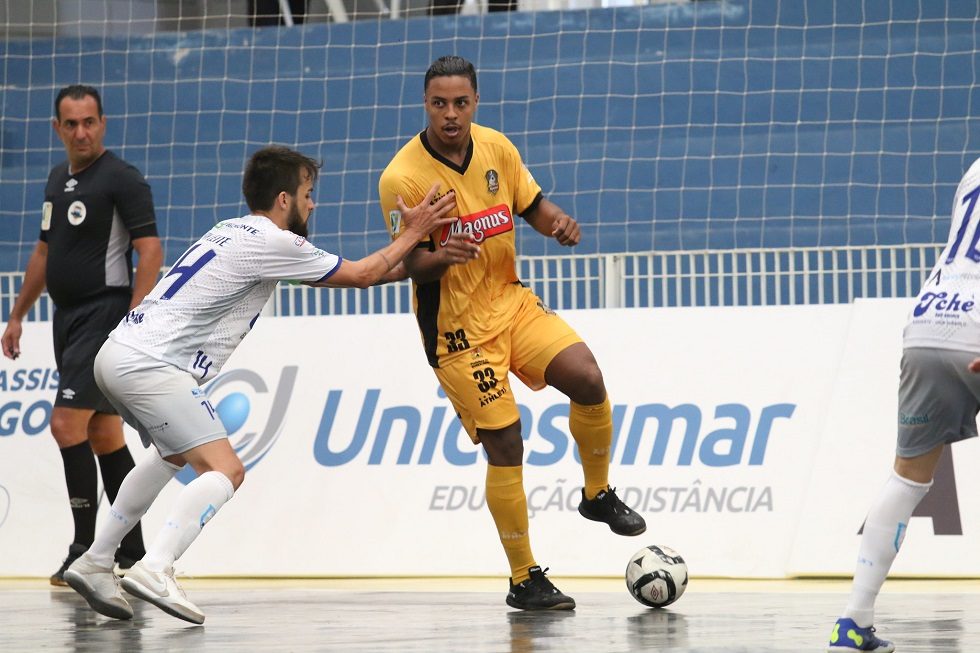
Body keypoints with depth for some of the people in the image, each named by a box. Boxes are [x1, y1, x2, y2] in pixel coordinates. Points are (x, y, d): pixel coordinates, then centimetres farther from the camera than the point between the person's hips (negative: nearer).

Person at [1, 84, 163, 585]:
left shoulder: (122, 179, -9)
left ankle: (85, 551, -11)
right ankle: (131, 552, 15)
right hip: (67, 317, 8)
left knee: (67, 423, -15)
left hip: (104, 313, -8)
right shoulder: (58, 180, 15)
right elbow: (45, 251, 25)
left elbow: (150, 250, -16)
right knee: (104, 435, 10)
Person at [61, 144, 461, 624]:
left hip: (117, 355, 10)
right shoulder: (269, 242, -8)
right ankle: (154, 570, -30)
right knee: (224, 470, -13)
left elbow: (345, 275, 29)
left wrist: (415, 265, 29)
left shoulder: (237, 233, 21)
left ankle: (95, 563, 29)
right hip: (149, 364, -10)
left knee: (174, 454, 31)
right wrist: (413, 234, 14)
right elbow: (360, 275, 2)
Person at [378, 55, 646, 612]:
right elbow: (410, 264, -15)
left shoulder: (496, 147, 0)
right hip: (456, 327, -5)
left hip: (511, 301, 5)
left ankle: (598, 495, 13)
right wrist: (443, 257, -38)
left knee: (588, 380, -14)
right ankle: (525, 581, 4)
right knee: (504, 442, -8)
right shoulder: (403, 178, -17)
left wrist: (557, 222, -9)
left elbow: (532, 204, 13)